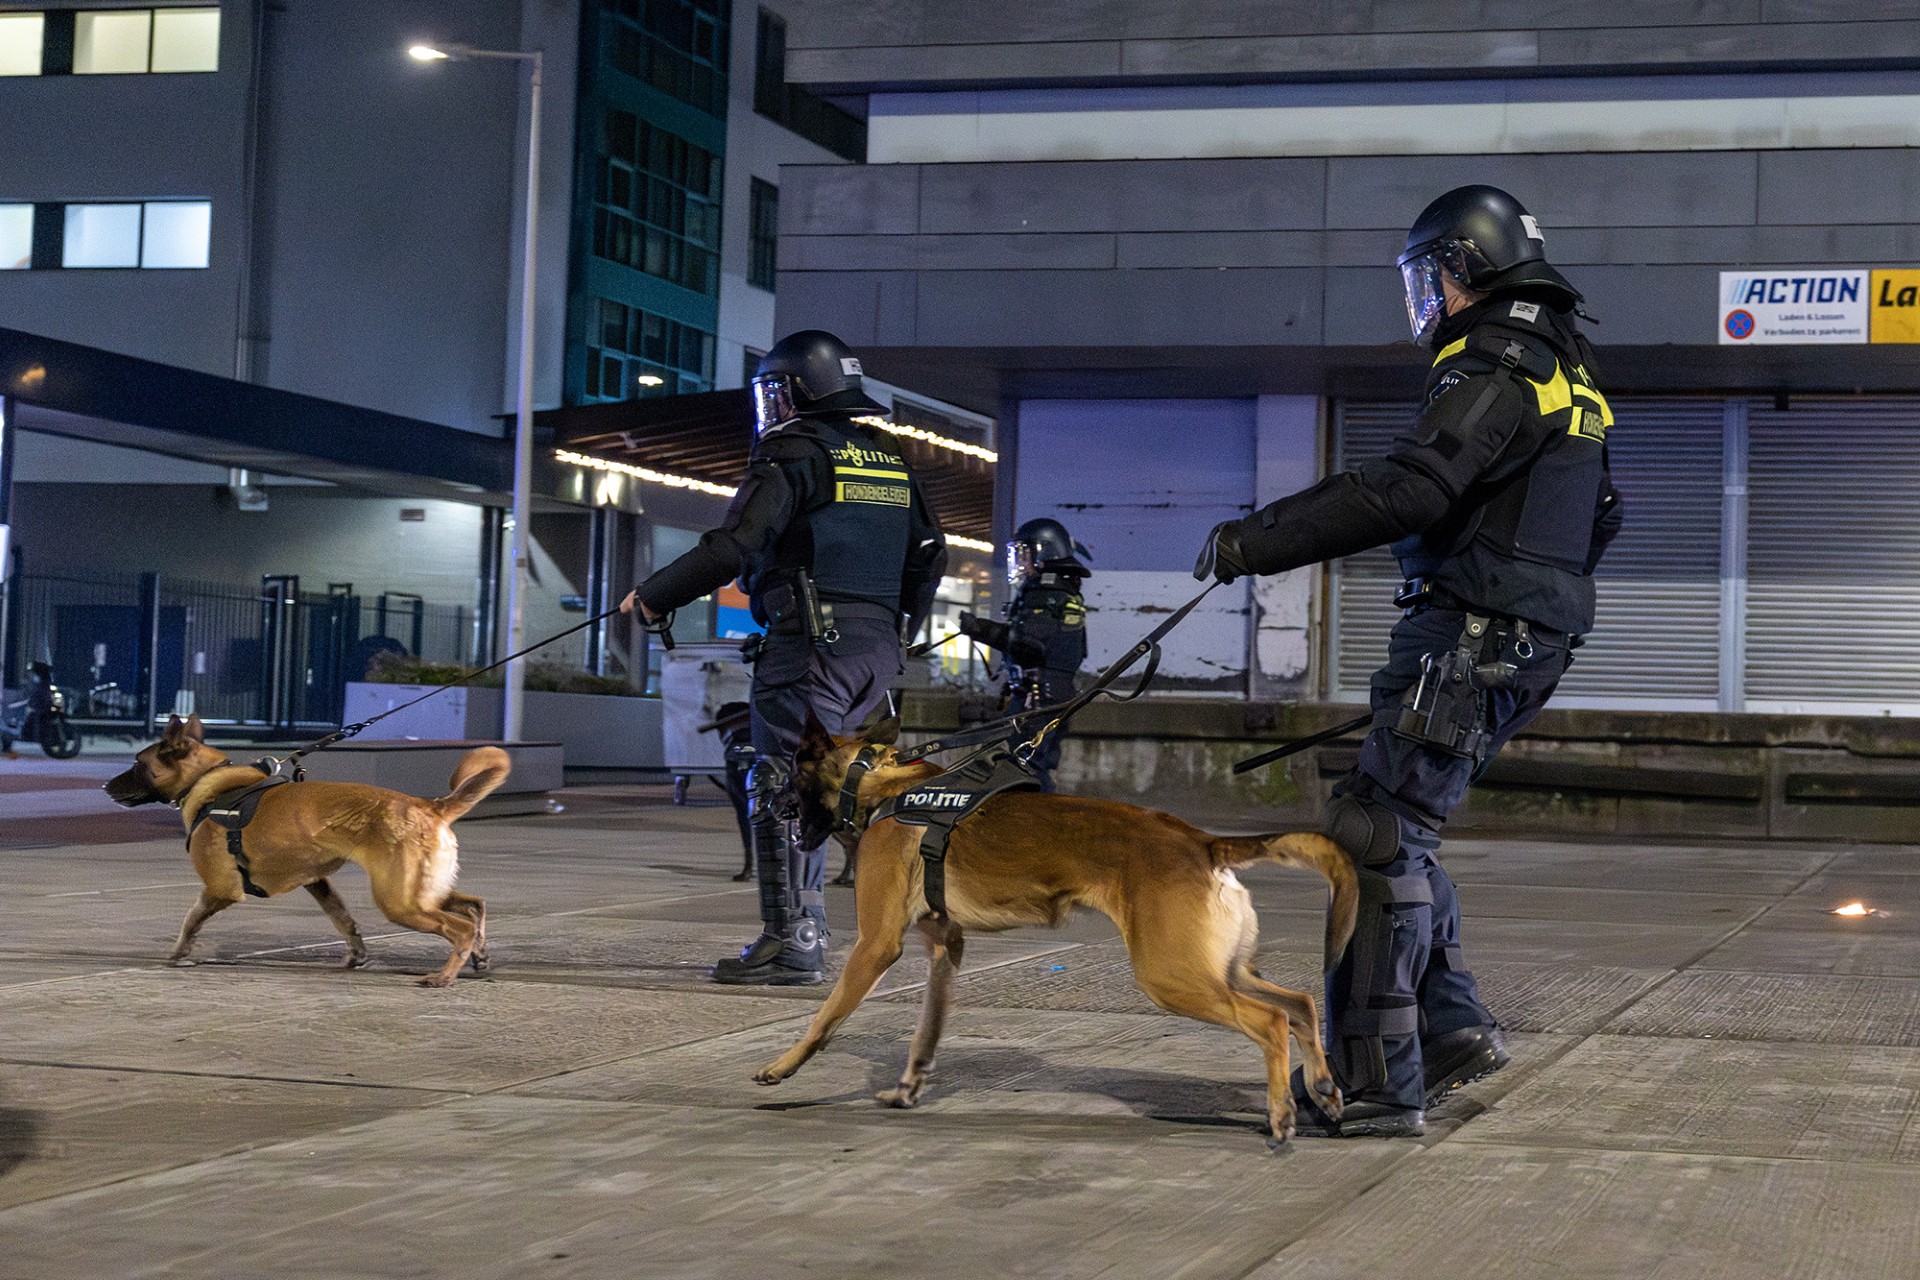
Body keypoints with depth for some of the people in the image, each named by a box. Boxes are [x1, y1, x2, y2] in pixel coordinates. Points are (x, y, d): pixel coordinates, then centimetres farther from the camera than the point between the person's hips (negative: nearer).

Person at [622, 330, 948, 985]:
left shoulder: (792, 456, -8)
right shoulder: (890, 459, 17)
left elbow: (730, 548, -16)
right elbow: (929, 551, 22)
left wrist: (652, 597, -5)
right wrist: (898, 628, 34)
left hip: (812, 643, -8)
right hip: (877, 649, 8)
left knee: (781, 789, -5)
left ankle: (791, 944, -8)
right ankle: (800, 927, 15)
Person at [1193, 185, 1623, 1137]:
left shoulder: (1498, 362, -13)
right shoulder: (1562, 366, 19)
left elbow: (1408, 489, -26)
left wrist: (1257, 541, -24)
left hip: (1470, 638, -10)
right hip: (1518, 644, 10)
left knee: (1377, 839, -10)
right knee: (1390, 830, 16)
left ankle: (1378, 1082, -10)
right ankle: (1451, 1024, 15)